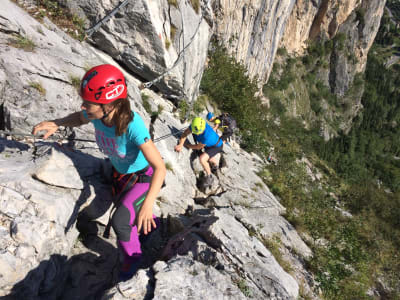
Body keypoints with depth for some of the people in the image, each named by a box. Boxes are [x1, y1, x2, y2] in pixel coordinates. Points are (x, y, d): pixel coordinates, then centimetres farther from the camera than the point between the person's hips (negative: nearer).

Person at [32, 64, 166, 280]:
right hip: (120, 173, 7)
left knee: (119, 221, -14)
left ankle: (133, 257, 17)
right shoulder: (96, 114, -25)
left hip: (144, 176, -6)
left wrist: (148, 203, -54)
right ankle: (151, 224, 57)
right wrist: (56, 123, -19)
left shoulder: (132, 125, -42)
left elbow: (160, 167, -42)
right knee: (125, 212, 25)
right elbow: (79, 118, 2)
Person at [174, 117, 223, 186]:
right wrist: (180, 145, -27)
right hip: (208, 144, 7)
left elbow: (198, 147, -30)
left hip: (216, 146, -7)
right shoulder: (195, 125, -30)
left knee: (202, 158, -26)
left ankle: (209, 177, -3)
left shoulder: (207, 135, -46)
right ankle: (214, 165, 68)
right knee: (209, 158, 33)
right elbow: (185, 133, -16)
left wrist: (188, 145, -15)